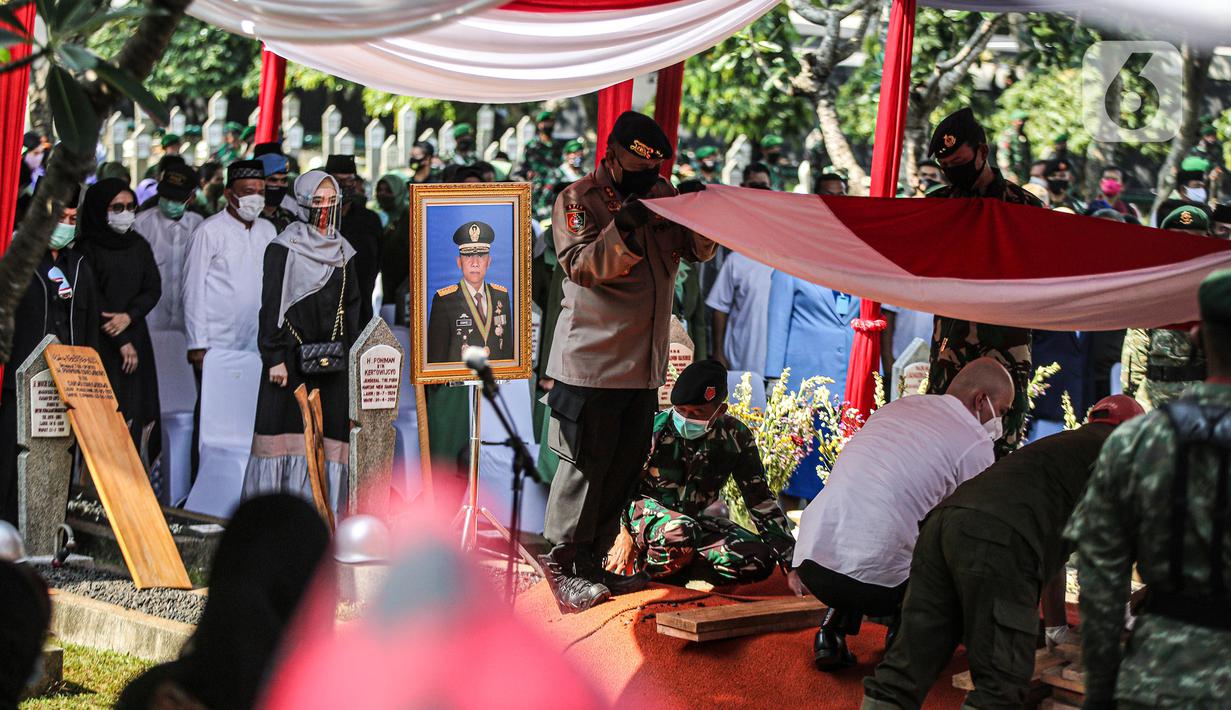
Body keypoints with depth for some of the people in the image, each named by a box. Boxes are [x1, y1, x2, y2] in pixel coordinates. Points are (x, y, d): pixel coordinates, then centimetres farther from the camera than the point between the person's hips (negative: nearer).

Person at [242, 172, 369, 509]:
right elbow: (271, 305, -5)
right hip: (291, 355, -4)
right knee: (287, 431, -7)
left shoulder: (344, 252, 13)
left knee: (331, 434, -1)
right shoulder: (284, 248, -1)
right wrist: (274, 358, -12)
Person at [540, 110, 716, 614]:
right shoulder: (577, 200, -7)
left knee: (627, 463, 10)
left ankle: (592, 561, 21)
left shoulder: (660, 195, 10)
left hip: (645, 362, 7)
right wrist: (624, 227, -32)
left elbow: (700, 250, 10)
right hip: (591, 360, -6)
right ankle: (561, 565, 6)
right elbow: (581, 266, -18)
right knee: (586, 463, -4)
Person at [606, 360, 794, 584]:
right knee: (680, 532, -41)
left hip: (695, 519, 5)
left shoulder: (735, 437, -7)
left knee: (761, 558, -21)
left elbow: (760, 499, -4)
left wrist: (790, 560, -10)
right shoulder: (655, 428, -16)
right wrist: (624, 533, -21)